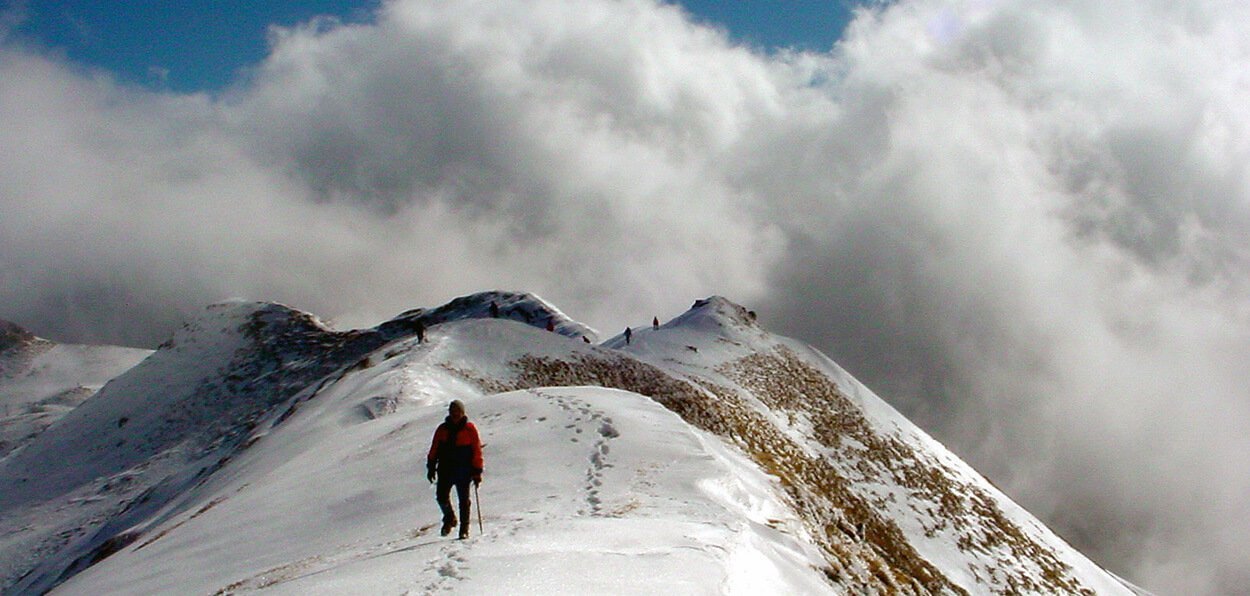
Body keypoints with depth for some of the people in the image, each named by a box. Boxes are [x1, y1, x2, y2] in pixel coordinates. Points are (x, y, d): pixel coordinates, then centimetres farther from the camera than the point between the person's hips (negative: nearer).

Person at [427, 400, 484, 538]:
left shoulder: (469, 429, 0)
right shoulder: (443, 429, 8)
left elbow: (477, 451, 0)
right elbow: (434, 449, 12)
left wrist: (477, 471, -3)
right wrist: (431, 467, 5)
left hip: (463, 470, -2)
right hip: (445, 469, 2)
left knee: (464, 500, 0)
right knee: (441, 496, -8)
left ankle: (464, 528, 9)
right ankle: (449, 518, 18)